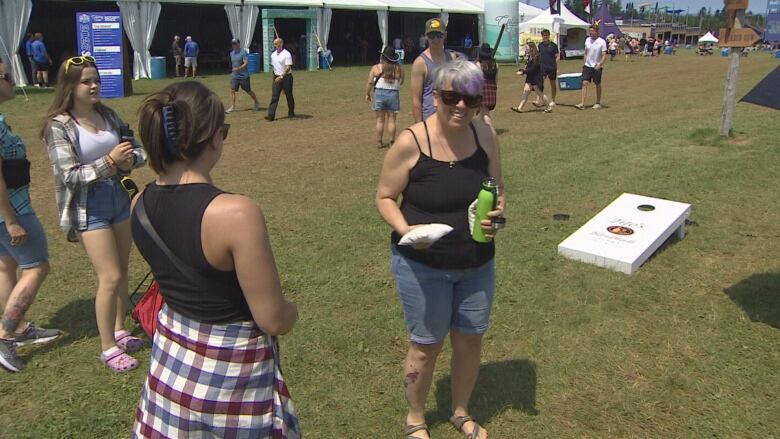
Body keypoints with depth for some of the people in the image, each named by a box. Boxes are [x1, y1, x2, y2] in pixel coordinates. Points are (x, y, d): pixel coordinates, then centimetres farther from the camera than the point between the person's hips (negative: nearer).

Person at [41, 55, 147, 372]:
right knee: (110, 278, -5)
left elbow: (137, 149, 6)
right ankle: (108, 348, 10)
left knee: (122, 272, 14)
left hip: (118, 198, 6)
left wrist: (129, 159, -16)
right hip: (88, 207, -6)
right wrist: (109, 162, -28)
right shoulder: (59, 125, -12)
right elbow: (70, 175, -17)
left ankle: (119, 330, 32)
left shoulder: (107, 115, 4)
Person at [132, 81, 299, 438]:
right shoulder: (235, 212, -30)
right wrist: (291, 309, -2)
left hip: (170, 358, 6)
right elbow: (275, 321, -22)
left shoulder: (140, 204, -8)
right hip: (232, 370, -6)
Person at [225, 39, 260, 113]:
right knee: (232, 90, -6)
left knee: (249, 91, 6)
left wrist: (238, 68, -33)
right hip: (234, 76, 6)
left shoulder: (244, 52, -12)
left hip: (244, 76, -6)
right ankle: (232, 107, -4)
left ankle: (257, 103, 27)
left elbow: (246, 63, -21)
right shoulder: (232, 53, 11)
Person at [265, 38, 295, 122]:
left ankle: (291, 113, 22)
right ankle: (271, 115, -9)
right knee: (274, 97, -4)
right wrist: (275, 76, 15)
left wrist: (281, 77, -23)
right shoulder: (273, 54, 11)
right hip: (277, 78, 6)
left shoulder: (286, 54, -12)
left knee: (289, 96, 6)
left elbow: (288, 67, -18)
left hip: (286, 77, -5)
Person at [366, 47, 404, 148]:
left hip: (379, 94, 0)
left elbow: (370, 83, -4)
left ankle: (379, 142, 12)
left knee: (380, 120, 7)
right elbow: (401, 82, 12)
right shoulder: (399, 69, 0)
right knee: (391, 120, 6)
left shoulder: (375, 68, -4)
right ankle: (392, 142, 9)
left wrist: (367, 94, 6)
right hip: (393, 95, 0)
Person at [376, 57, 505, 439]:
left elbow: (499, 189, 7)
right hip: (422, 267, -4)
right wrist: (404, 229, -27)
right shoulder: (410, 142, -19)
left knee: (470, 339, 17)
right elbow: (384, 197, -8)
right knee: (426, 345, 10)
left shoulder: (485, 135, -6)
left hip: (477, 264, 5)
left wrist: (498, 211, -14)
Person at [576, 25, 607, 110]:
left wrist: (599, 65, -23)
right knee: (584, 83, -8)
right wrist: (585, 63, 12)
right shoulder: (587, 40, 7)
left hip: (597, 67, -4)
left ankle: (598, 103, 19)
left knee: (598, 85, 7)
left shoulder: (602, 42, -8)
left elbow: (604, 55, -10)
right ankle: (582, 104, -13)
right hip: (587, 66, 4)